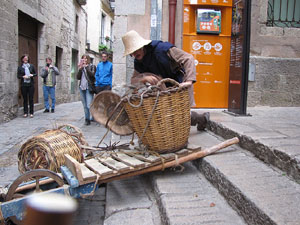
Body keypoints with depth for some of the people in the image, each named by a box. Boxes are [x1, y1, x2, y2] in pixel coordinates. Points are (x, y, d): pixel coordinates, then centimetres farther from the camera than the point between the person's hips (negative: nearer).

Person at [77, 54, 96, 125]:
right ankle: (87, 119, 14)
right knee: (85, 106, 7)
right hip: (82, 88, 5)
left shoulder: (92, 66, 4)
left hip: (89, 88, -5)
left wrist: (86, 67, -17)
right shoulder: (81, 68, 16)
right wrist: (80, 69, -5)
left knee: (89, 105, -14)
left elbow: (92, 75, -14)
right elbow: (78, 77, 5)